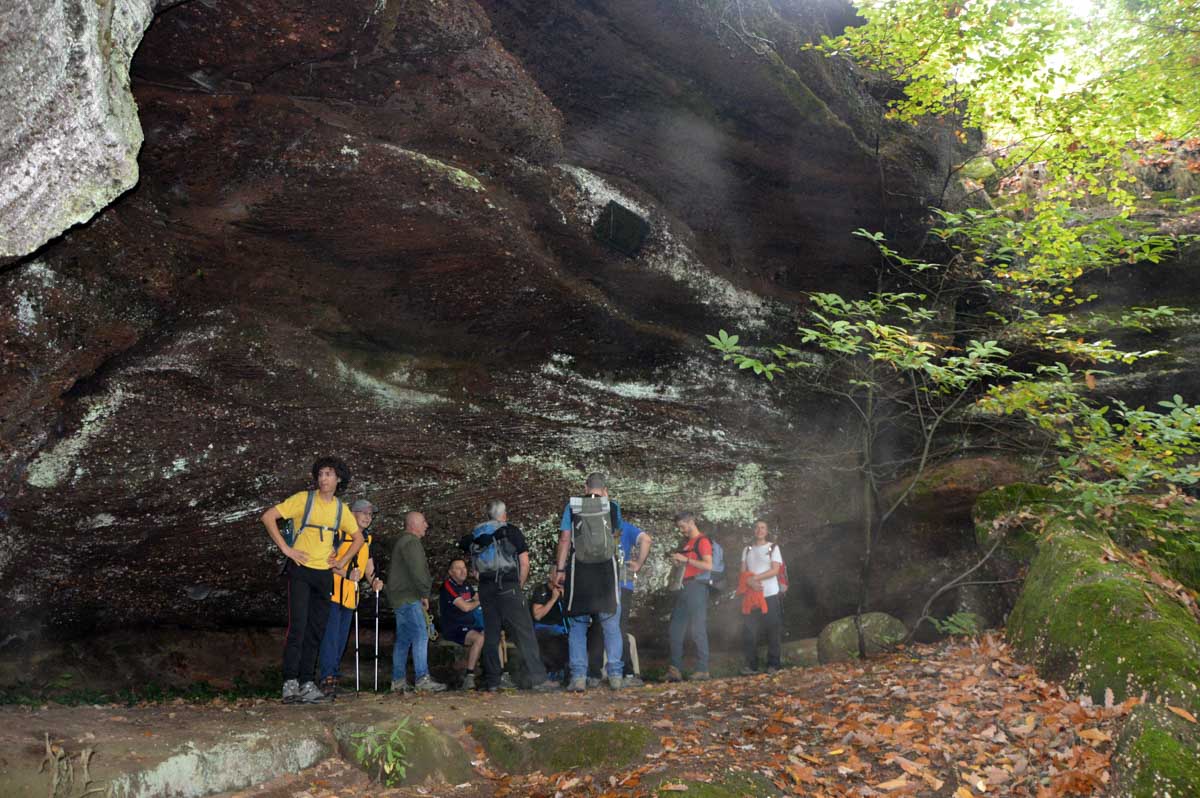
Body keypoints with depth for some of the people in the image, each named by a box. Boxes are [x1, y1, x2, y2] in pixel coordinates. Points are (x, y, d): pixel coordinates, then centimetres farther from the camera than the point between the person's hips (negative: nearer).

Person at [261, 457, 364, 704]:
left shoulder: (341, 508, 9)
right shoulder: (304, 499, -5)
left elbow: (358, 538, 23)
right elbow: (268, 517, -8)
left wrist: (342, 561, 10)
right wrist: (285, 548, -12)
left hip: (324, 573, 5)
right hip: (301, 570, -5)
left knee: (316, 631, 7)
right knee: (298, 626, -11)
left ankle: (307, 683, 13)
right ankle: (290, 683, -8)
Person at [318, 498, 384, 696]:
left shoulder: (367, 539, 15)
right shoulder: (339, 533, -8)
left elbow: (369, 567, 19)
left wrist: (374, 581, -1)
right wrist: (346, 574, -25)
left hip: (351, 594, 7)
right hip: (333, 591, -7)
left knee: (341, 639, 12)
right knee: (330, 636, -12)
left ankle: (332, 674, 20)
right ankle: (327, 678, -13)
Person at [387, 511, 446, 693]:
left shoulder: (403, 542, 23)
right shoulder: (411, 542, -11)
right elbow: (417, 571, -19)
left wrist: (421, 594, 17)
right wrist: (424, 594, -11)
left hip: (401, 597, 11)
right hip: (409, 598, -11)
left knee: (403, 639, 10)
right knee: (420, 636, -13)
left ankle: (398, 680, 12)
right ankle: (422, 679, -17)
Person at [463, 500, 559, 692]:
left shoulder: (476, 534, 13)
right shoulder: (512, 532, 1)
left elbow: (475, 568, 15)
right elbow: (524, 564, -1)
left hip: (485, 589, 4)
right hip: (508, 587, -4)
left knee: (490, 635, 9)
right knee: (525, 633, -4)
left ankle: (491, 682, 9)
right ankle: (539, 679, -8)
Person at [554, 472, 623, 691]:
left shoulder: (572, 506, 2)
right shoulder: (612, 507, 3)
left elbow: (565, 539, -3)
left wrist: (560, 569, 0)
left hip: (578, 572, 0)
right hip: (606, 571, 0)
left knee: (577, 626, 7)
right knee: (611, 626, 9)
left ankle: (578, 676, 2)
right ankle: (615, 675, 6)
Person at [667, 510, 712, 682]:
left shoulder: (702, 540, -5)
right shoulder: (686, 542, 21)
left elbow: (708, 565, -15)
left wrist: (685, 559, -16)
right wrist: (678, 561, 9)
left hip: (697, 586, -9)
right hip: (684, 587, 9)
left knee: (697, 629, -8)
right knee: (676, 629, 4)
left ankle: (702, 669, -3)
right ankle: (675, 670, 6)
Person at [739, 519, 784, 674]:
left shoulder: (773, 548, 4)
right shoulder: (748, 549, 14)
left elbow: (775, 570, -8)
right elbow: (743, 572, 7)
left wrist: (755, 577, -16)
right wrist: (750, 582, -14)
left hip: (770, 595, -3)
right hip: (751, 596, 3)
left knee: (773, 631, 0)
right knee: (749, 632, -4)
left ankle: (773, 664, 7)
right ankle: (751, 665, 0)